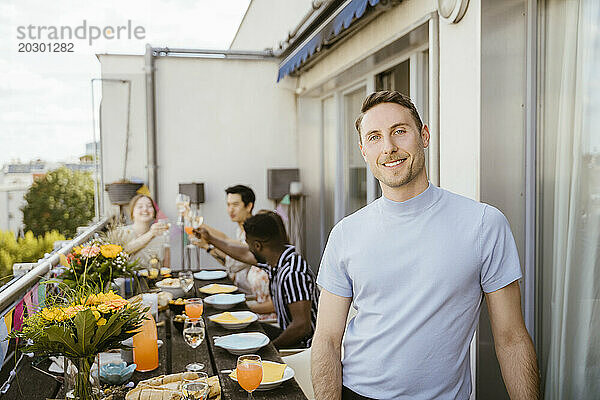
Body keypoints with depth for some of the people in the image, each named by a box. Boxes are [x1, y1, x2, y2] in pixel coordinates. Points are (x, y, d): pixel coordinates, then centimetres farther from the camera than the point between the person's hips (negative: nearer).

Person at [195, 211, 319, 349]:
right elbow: (244, 254, 20)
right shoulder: (276, 256, 0)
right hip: (286, 332, 9)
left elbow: (302, 327, -31)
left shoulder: (293, 273, -29)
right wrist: (210, 238, 32)